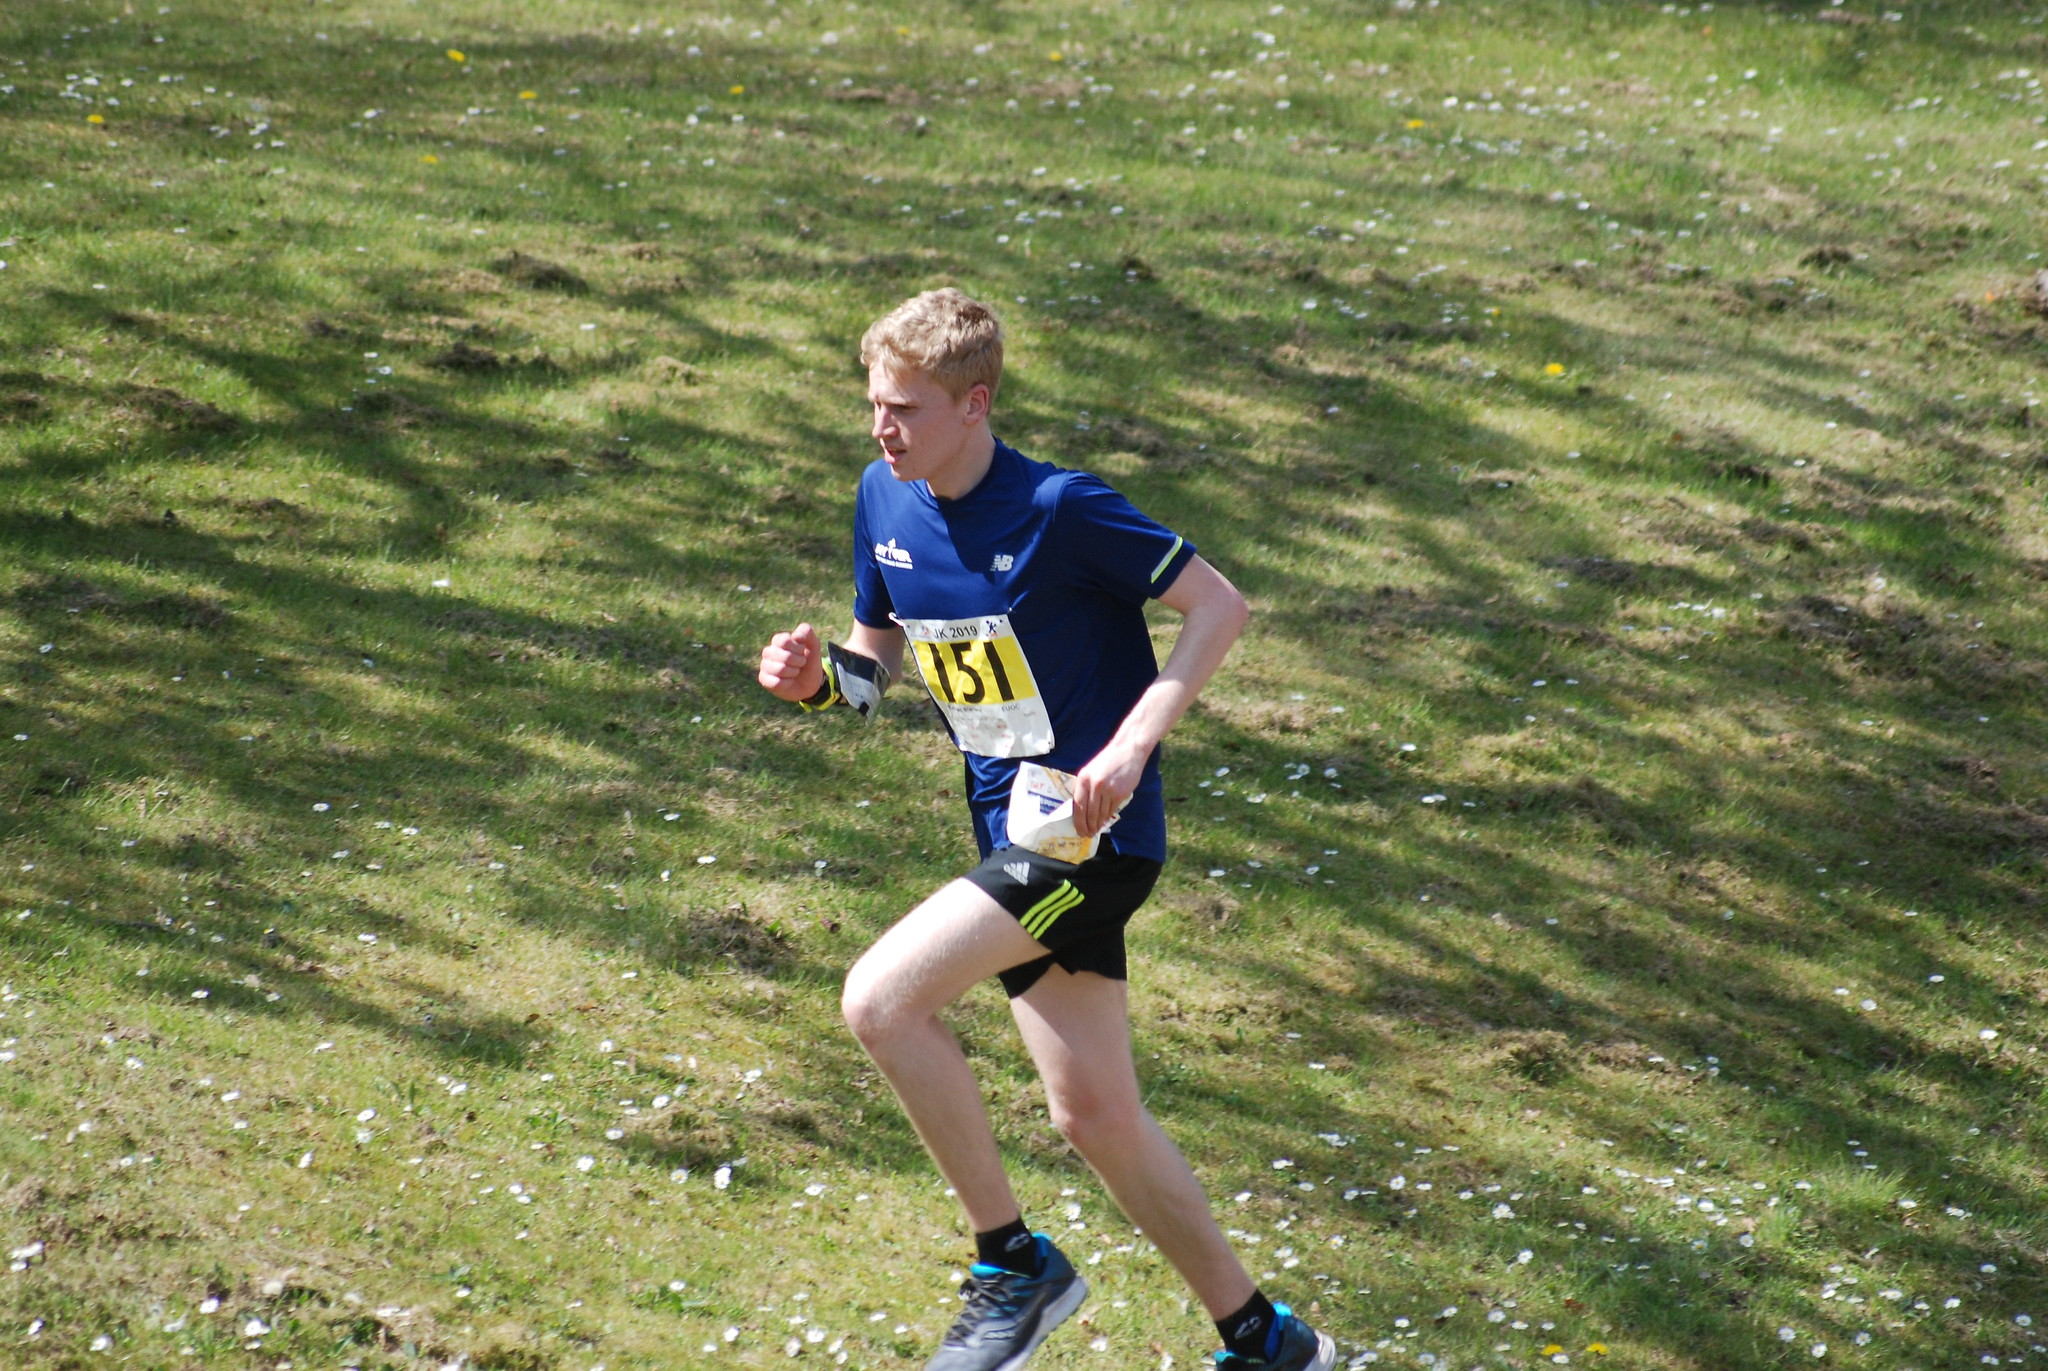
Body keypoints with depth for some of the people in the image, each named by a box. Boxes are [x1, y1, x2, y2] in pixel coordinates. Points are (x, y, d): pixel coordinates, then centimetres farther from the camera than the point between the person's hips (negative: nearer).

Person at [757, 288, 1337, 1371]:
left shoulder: (1059, 509, -18)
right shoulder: (885, 499, 4)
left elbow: (1219, 606, -13)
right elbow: (882, 646, 18)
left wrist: (1132, 744, -22)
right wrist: (819, 679, -5)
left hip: (1094, 831, -8)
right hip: (1019, 834, 8)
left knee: (880, 999, -21)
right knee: (1096, 1118, 11)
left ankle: (1013, 1261, -5)